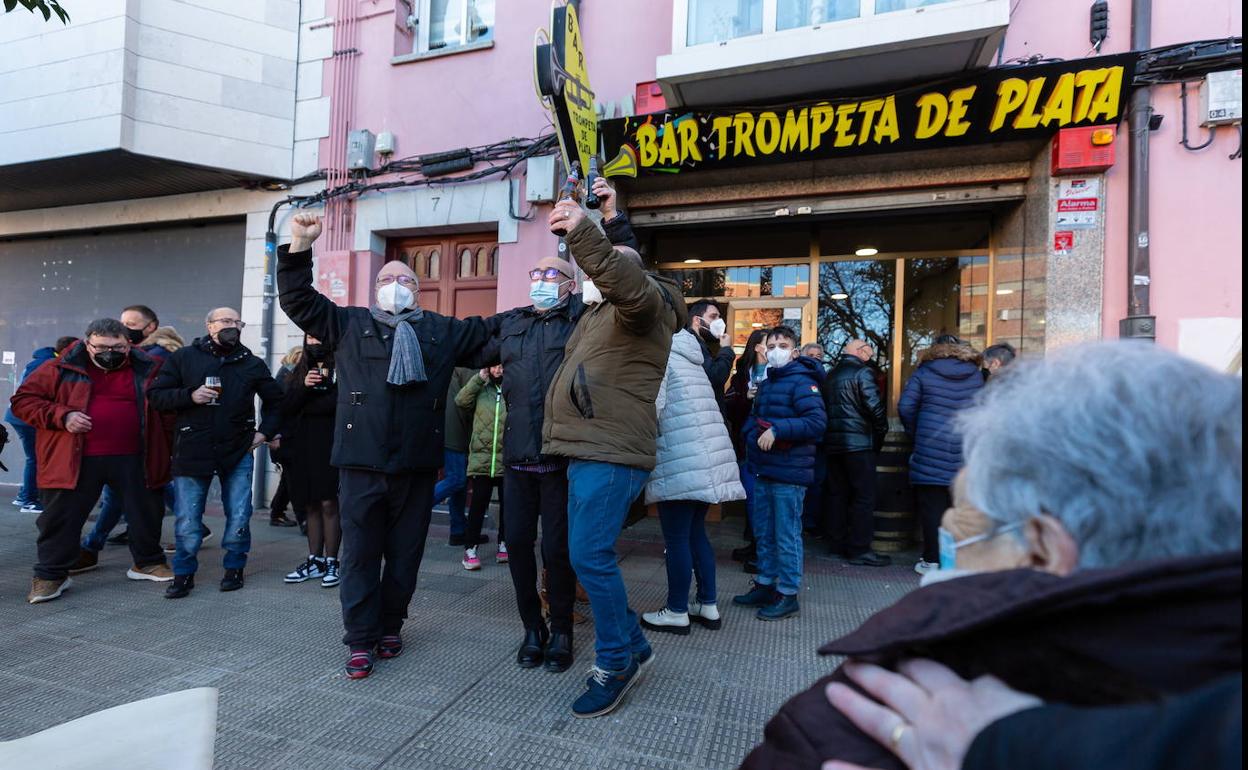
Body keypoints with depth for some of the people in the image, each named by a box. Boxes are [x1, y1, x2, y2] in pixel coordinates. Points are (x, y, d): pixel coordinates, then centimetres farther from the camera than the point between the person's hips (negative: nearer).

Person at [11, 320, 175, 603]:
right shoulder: (61, 369, 0)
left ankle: (148, 562, 32)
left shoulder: (148, 370, 3)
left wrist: (166, 449, 5)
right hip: (75, 460, -1)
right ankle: (50, 575, 23)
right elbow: (23, 400, 3)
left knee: (147, 512, 12)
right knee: (60, 516, 5)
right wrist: (61, 416, -15)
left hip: (134, 460, 2)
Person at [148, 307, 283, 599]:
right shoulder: (183, 358, 4)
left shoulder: (252, 364, 9)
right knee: (187, 521, 3)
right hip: (192, 452, -1)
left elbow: (274, 400, 18)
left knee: (239, 518, 5)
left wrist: (265, 432, 7)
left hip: (238, 453, 1)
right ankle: (184, 574, 20)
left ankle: (234, 568, 23)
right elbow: (156, 394, 2)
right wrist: (190, 395, -14)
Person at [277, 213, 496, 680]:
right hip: (361, 462, -1)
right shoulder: (349, 324, 11)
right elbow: (297, 301, 8)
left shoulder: (444, 331, 13)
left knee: (405, 553, 11)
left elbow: (491, 330, 17)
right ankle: (361, 640, 16)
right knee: (360, 553, 4)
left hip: (417, 464, 1)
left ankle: (390, 626, 29)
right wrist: (300, 247, -4)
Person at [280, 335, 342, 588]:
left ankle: (331, 562, 5)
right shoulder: (300, 371, 16)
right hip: (302, 448, 5)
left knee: (328, 503, -4)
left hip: (329, 446, -5)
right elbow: (286, 407, 5)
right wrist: (304, 387, -10)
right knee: (311, 505, 9)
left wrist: (304, 409, -5)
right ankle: (315, 561, 17)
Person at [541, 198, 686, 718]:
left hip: (611, 454, -10)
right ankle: (633, 646, 27)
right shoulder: (599, 314, 28)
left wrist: (582, 231, -38)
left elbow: (625, 282, -27)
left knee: (590, 556, -10)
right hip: (587, 451, 10)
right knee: (587, 556, 12)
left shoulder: (646, 300, -3)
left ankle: (616, 663, 8)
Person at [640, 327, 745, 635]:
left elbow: (652, 405, -16)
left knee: (676, 538, 1)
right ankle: (708, 605, 24)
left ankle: (676, 612, 11)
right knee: (696, 532, 17)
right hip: (709, 457, 9)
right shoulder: (690, 356, 22)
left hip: (681, 463, -9)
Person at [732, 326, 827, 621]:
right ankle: (765, 584, 29)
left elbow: (817, 421, -21)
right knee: (764, 533, 16)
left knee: (786, 536, 0)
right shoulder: (765, 384, 16)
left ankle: (788, 595, 12)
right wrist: (755, 437, -1)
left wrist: (777, 430, -24)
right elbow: (753, 419, 20)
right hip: (763, 470, 8)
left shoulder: (802, 382, -10)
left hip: (789, 473, -8)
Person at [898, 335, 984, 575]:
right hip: (967, 451, 3)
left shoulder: (923, 373, -1)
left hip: (931, 450, -3)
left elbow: (905, 407, -3)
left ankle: (932, 560, 5)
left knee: (932, 507, 2)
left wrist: (916, 434, 11)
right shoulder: (976, 375, 8)